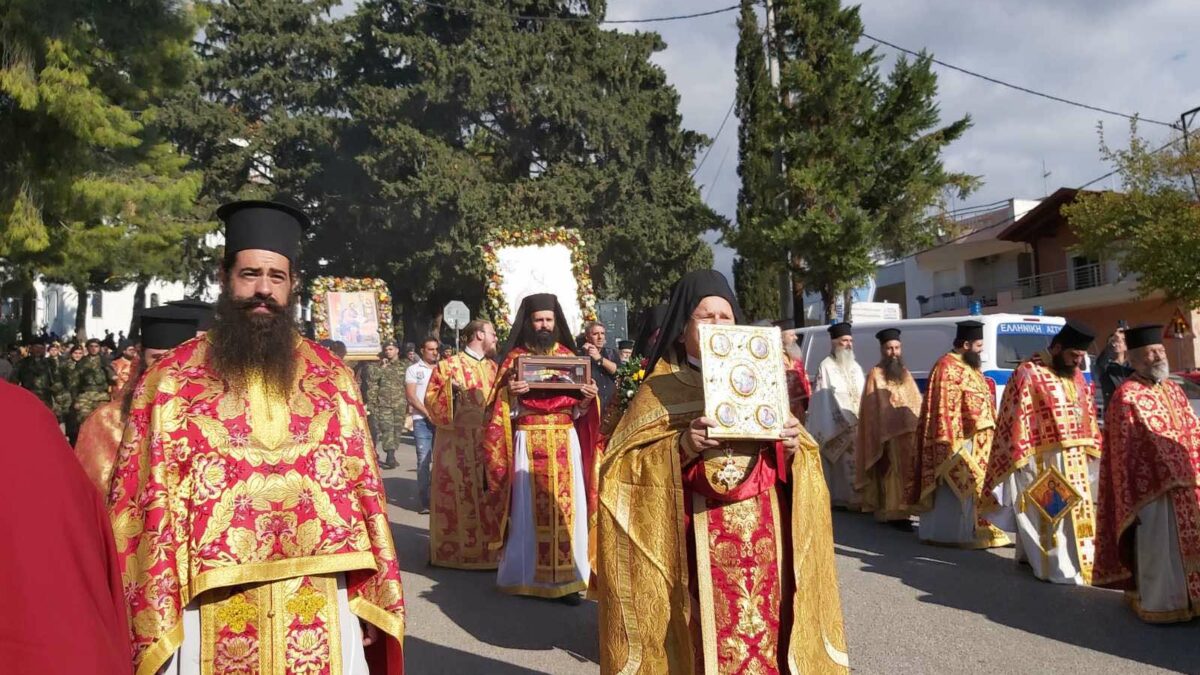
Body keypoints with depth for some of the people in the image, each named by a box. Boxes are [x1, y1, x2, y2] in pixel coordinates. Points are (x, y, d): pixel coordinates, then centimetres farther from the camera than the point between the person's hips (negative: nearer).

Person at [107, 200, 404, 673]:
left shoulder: (331, 376, 4)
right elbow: (148, 502, -1)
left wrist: (369, 599, 3)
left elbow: (360, 486, 5)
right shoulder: (171, 380, -1)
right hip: (213, 610, -1)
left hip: (319, 607, 2)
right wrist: (152, 625, -5)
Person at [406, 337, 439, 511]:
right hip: (422, 420, -3)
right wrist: (428, 413, -10)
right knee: (423, 461, -4)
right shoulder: (413, 369, 6)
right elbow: (411, 397, -2)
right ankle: (425, 501, 1)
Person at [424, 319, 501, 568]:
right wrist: (450, 390, -22)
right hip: (458, 443, -5)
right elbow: (431, 399, -6)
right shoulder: (448, 366, -2)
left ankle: (488, 546, 13)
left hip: (489, 440, 5)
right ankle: (455, 547, 10)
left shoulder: (492, 367, 15)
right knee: (460, 496, -1)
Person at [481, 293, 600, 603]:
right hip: (529, 443, -2)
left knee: (567, 506, 0)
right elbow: (507, 411, 0)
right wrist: (510, 394, -20)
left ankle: (567, 576, 7)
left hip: (565, 442, 2)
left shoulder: (568, 356, 11)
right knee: (530, 507, -1)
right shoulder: (515, 358, 4)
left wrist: (588, 398, -10)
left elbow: (578, 410, 10)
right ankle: (527, 575, 9)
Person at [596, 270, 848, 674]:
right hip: (697, 539, -3)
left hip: (761, 534, 3)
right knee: (707, 631, -3)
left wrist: (792, 448, -9)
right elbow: (623, 465, -6)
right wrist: (682, 446, -20)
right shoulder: (660, 389, 3)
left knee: (762, 623, 4)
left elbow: (803, 459, 13)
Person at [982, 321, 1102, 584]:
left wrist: (1090, 450, 16)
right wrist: (1019, 457, -15)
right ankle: (1058, 566, 6)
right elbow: (1016, 418, -14)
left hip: (1075, 459, 8)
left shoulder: (1076, 375, 11)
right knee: (1049, 513, -2)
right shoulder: (1028, 373, -13)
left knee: (1076, 511, 15)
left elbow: (1088, 415, 19)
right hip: (1042, 460, -8)